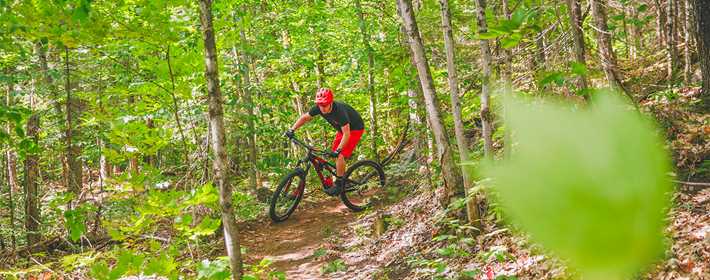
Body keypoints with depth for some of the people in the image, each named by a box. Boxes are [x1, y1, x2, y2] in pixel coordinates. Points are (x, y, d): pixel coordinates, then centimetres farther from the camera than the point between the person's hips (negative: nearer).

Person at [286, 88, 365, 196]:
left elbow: (346, 134, -38)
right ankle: (344, 178, 21)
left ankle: (339, 185, -9)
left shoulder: (339, 111, -38)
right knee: (335, 155, 4)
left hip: (354, 129, -8)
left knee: (340, 155, -18)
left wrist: (338, 150, -46)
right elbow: (304, 118, -4)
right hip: (341, 129, 8)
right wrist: (292, 130, -15)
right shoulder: (319, 108, -18)